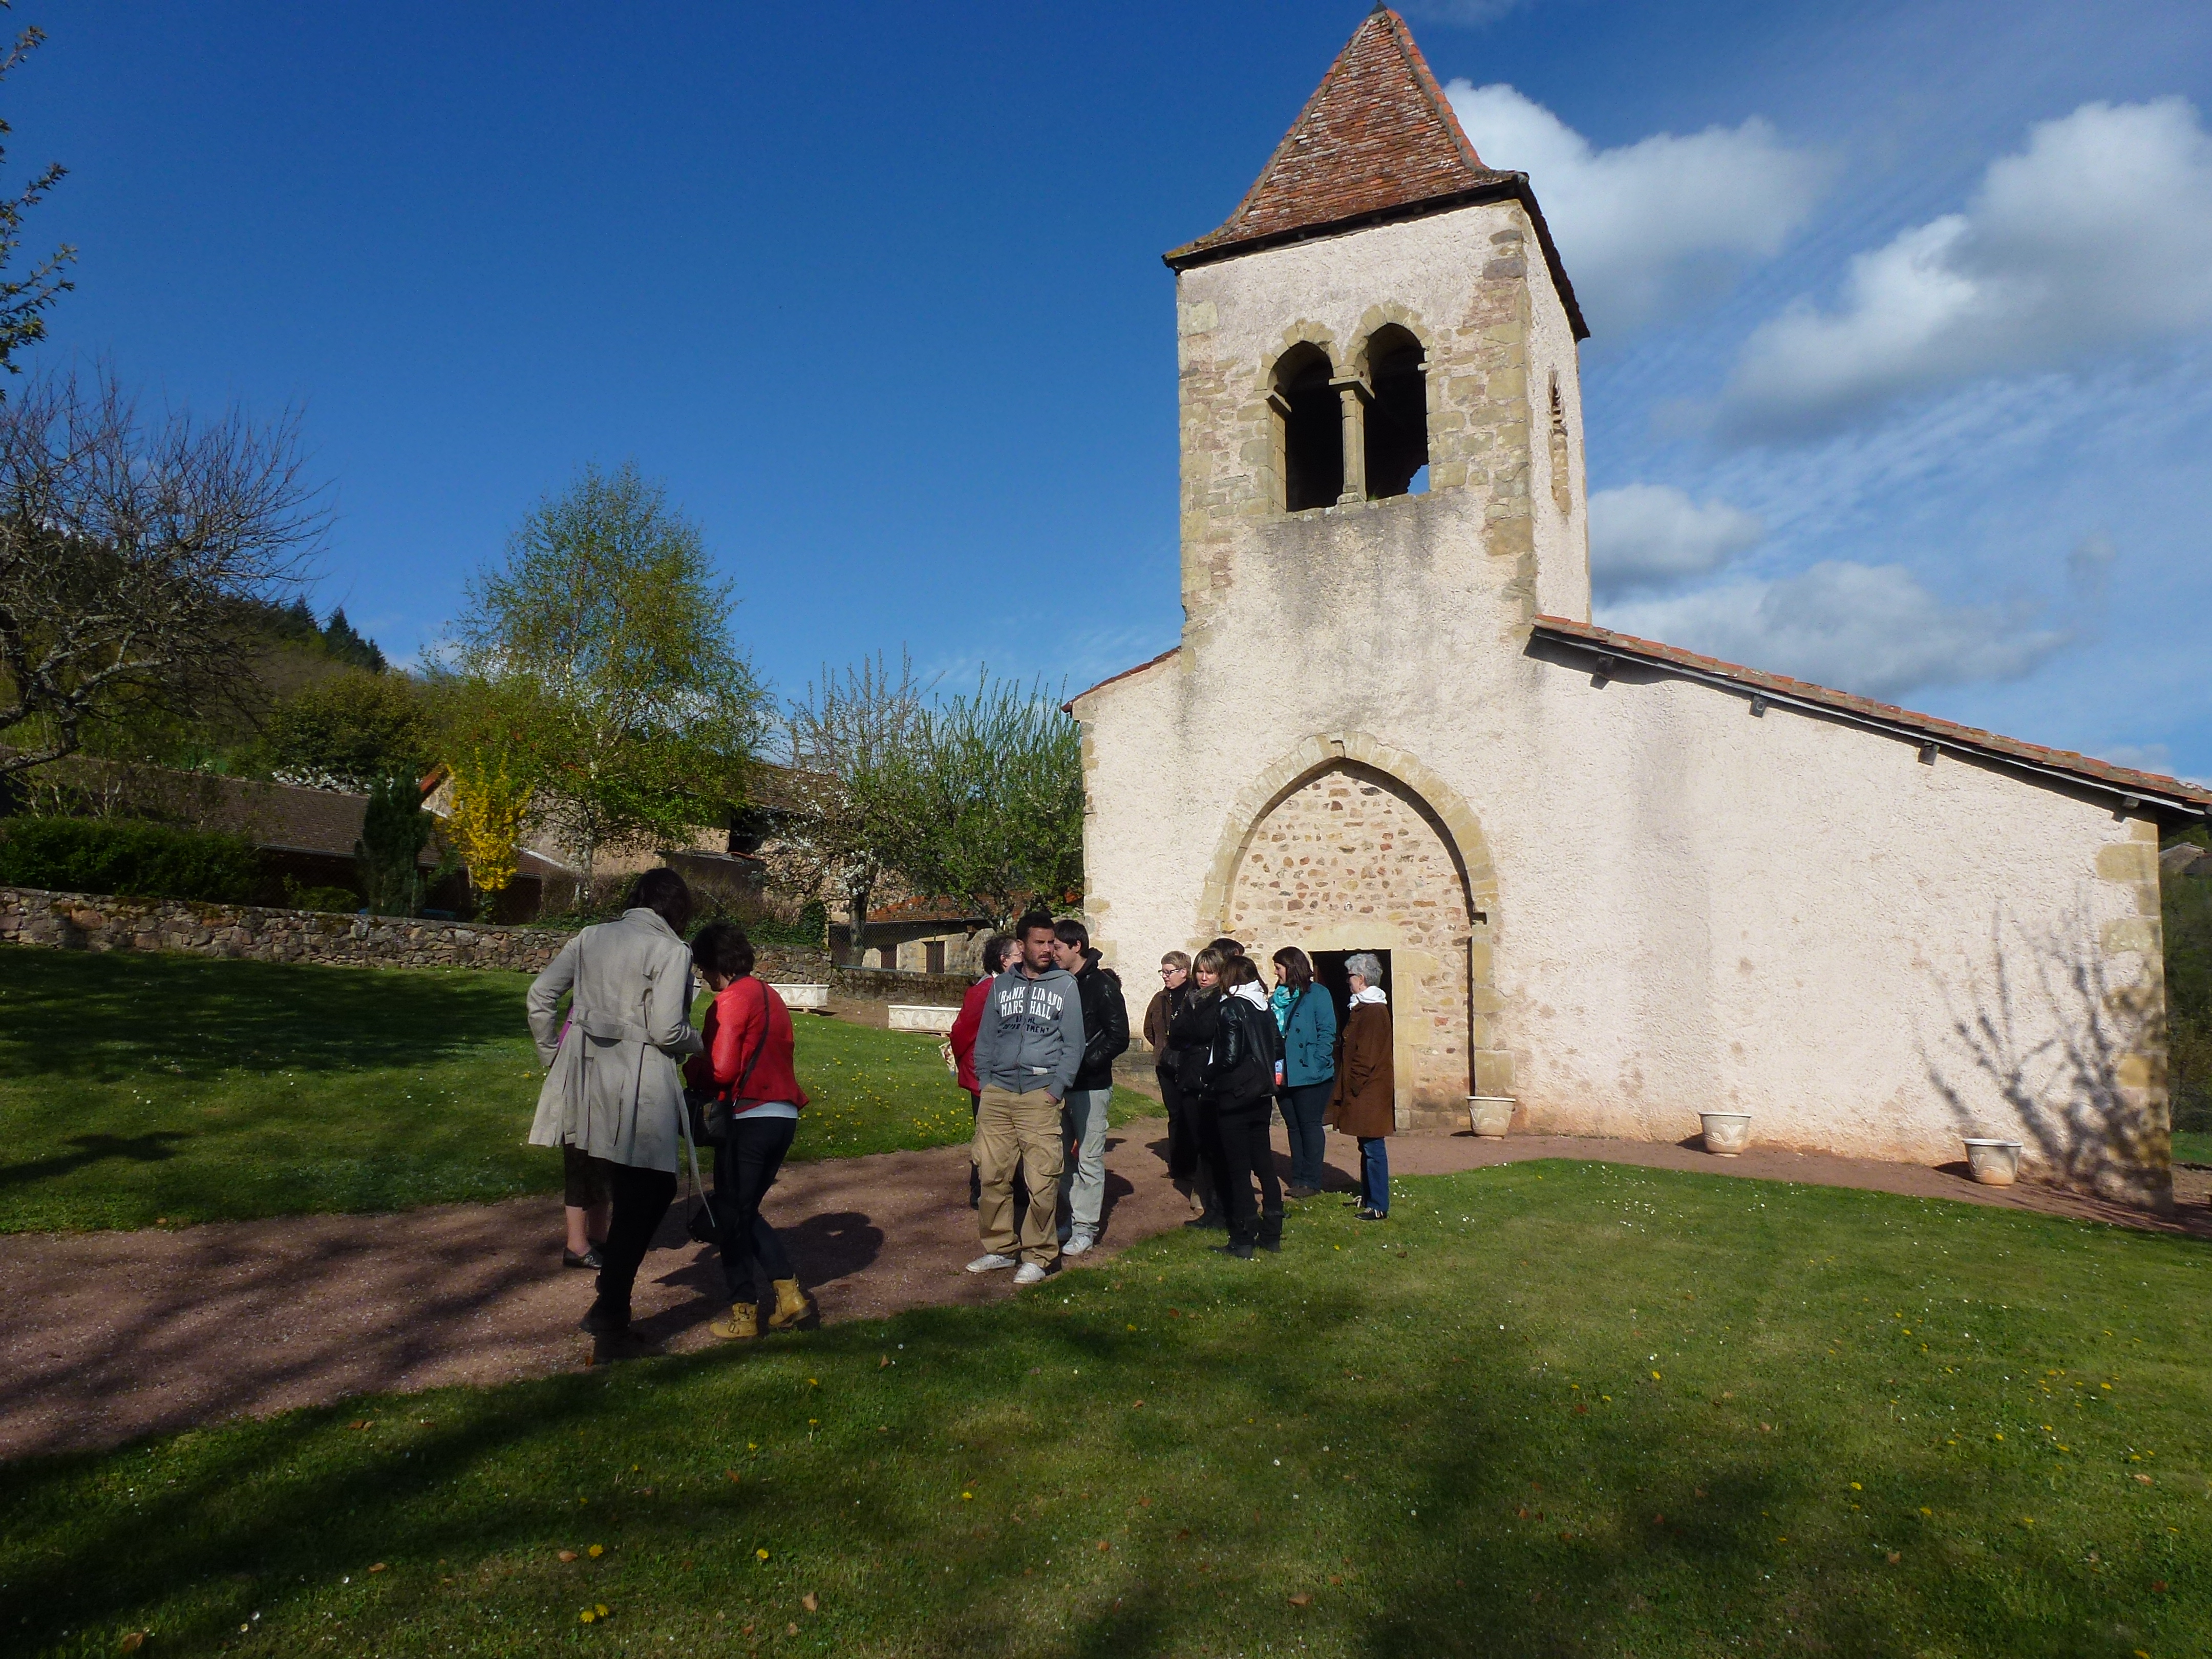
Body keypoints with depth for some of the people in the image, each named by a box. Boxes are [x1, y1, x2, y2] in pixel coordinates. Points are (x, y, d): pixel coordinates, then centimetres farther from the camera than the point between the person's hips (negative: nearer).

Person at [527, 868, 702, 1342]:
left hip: (583, 1075, 7)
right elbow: (667, 1031, -15)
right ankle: (609, 1309, 12)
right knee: (642, 1195, 8)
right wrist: (697, 1043, 6)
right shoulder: (671, 951, -8)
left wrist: (552, 1059, 19)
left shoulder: (591, 938, 9)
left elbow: (539, 996, 9)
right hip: (638, 1086, -7)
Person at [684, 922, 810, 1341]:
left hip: (750, 1119, -8)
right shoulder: (770, 995, 16)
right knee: (746, 1211, 20)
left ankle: (744, 1313, 10)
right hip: (783, 1116, 8)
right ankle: (789, 1291, 12)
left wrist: (691, 1072, 2)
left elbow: (720, 1070, -17)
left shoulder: (733, 1001, -11)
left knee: (731, 1215, 6)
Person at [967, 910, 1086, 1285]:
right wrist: (985, 1081, 6)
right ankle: (1000, 1247, 22)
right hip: (997, 1094, 3)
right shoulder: (1001, 985, 12)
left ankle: (1038, 1256, 9)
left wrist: (1056, 1088, -6)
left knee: (1042, 1182, -4)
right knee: (993, 1176, 7)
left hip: (1040, 1096, -3)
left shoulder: (1065, 985, 3)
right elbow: (986, 1037, 16)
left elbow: (1074, 1044, 1)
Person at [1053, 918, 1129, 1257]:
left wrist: (1085, 1062, -17)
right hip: (1061, 1085, 6)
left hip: (1091, 1086, -6)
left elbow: (1119, 1037, -11)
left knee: (1089, 1158, 1)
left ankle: (1085, 1228, 9)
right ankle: (1069, 1216, 24)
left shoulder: (1102, 985, -9)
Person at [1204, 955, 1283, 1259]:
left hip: (1234, 1097, -7)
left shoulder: (1231, 1008, -13)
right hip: (1262, 1097, 7)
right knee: (1264, 1165, 13)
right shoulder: (1265, 1009, 7)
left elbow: (1229, 1057, -18)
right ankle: (1271, 1233, 19)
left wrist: (1208, 1080, -5)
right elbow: (1274, 1051, 10)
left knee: (1238, 1170, -1)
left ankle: (1243, 1240, 4)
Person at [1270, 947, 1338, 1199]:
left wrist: (1317, 1065, -18)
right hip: (1284, 1075, 7)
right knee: (1293, 1127, 11)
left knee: (1310, 1125, 1)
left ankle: (1311, 1181, 8)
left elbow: (1327, 1033, -11)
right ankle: (1298, 1179, 18)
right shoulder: (1278, 997, 12)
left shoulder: (1317, 995, -7)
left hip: (1310, 1075, -7)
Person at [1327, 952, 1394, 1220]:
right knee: (1367, 1146, 17)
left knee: (1373, 1148, -5)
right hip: (1366, 1090, 10)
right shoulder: (1364, 1007, 14)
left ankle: (1378, 1206, -1)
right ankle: (1367, 1196, 27)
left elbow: (1366, 1056, -21)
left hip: (1370, 1093, -10)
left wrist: (1353, 1086, -15)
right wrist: (1348, 1087, 17)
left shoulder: (1373, 1011, -18)